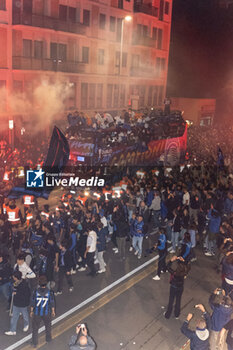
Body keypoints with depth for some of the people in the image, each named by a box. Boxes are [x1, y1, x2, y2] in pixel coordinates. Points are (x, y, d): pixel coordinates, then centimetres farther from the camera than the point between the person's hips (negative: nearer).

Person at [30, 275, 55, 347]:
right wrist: (53, 311, 7)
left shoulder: (35, 291, -17)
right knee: (48, 326, 25)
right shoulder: (50, 292, -17)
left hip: (36, 313, 0)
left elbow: (32, 303, -7)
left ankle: (34, 343, 24)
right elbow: (52, 303, -8)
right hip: (46, 313, 0)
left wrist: (31, 311, 8)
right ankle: (48, 339, 41)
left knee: (35, 328, 16)